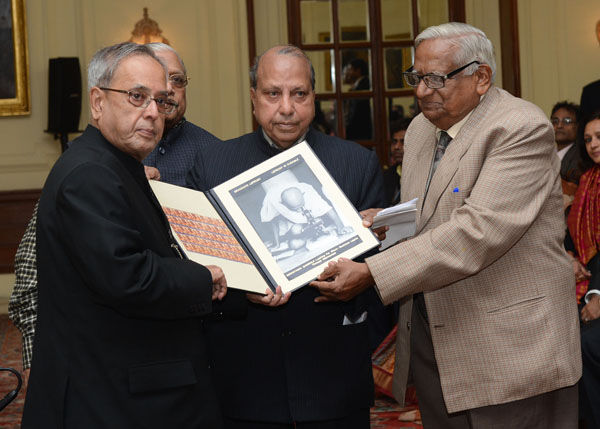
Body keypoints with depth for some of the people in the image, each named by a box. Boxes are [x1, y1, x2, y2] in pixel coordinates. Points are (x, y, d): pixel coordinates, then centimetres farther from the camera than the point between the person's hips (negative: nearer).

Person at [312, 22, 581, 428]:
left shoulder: (522, 129, -15)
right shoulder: (421, 129, 13)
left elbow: (479, 230, -25)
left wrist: (370, 274, -27)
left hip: (510, 349, -7)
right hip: (432, 349, 7)